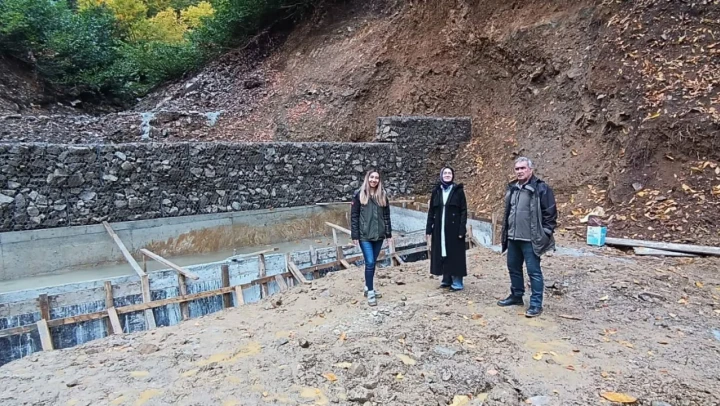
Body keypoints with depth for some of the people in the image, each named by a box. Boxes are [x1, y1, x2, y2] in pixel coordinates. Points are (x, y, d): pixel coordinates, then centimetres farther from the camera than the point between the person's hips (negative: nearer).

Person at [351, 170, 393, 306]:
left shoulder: (383, 195, 6)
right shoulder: (359, 195, -4)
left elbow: (386, 216, 9)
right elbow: (354, 216, -4)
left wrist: (389, 233, 6)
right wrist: (355, 236, -7)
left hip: (379, 235, 4)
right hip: (364, 235, -4)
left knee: (372, 263, 13)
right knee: (370, 263, -7)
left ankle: (368, 288, 27)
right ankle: (370, 292, 4)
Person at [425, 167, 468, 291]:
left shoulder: (458, 190, -2)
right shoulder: (436, 191, 6)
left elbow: (463, 211, -5)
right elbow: (431, 211, 7)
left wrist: (462, 229, -13)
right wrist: (428, 229, 3)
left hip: (454, 228, -3)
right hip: (439, 228, 3)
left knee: (455, 254, 0)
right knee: (442, 253, 7)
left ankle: (457, 281, 8)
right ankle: (446, 279, 19)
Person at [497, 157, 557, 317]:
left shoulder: (541, 188, -10)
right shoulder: (512, 188, 12)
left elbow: (550, 212, -10)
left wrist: (545, 234, -12)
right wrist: (506, 233, 19)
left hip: (531, 239, -7)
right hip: (513, 238, 7)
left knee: (533, 271, -1)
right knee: (514, 268, 16)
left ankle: (536, 304, 8)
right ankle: (516, 296, 32)